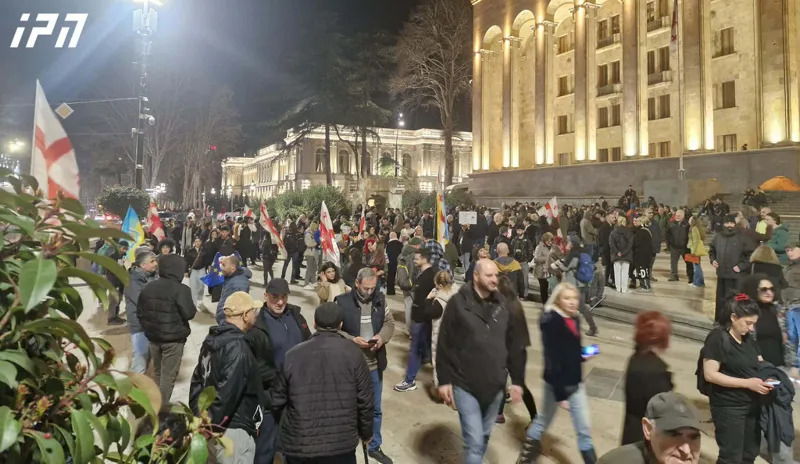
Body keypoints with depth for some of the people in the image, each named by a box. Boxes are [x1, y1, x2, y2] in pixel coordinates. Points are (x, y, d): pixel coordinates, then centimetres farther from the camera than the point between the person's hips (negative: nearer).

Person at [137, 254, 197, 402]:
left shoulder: (148, 287, 5)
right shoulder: (181, 289, -17)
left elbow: (139, 312, 10)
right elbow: (189, 314, -19)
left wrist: (147, 328, 20)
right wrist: (194, 308, 1)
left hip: (153, 336, 7)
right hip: (173, 338, -7)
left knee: (158, 372, 22)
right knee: (168, 376, 2)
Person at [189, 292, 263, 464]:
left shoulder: (212, 339, 7)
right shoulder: (237, 348, -22)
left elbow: (197, 380, 12)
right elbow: (227, 391, -25)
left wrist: (198, 414, 15)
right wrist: (211, 425, -16)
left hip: (216, 423, 9)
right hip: (234, 429, -9)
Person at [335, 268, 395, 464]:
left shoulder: (380, 299, -2)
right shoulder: (342, 301, -14)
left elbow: (390, 323, 7)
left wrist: (382, 337, -13)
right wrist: (352, 340, -24)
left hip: (374, 365, 4)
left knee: (375, 409, 20)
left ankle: (375, 447, 40)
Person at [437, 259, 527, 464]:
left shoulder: (503, 305, 2)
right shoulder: (458, 302, -10)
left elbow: (515, 346, 8)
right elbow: (444, 344, -8)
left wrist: (517, 380, 7)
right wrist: (444, 380, -8)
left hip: (494, 386, 4)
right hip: (465, 385, -4)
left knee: (484, 437, 18)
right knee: (474, 441, -5)